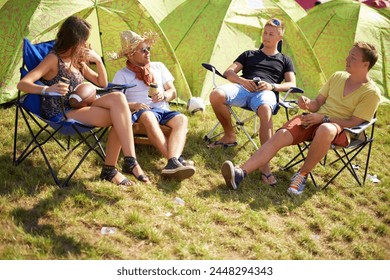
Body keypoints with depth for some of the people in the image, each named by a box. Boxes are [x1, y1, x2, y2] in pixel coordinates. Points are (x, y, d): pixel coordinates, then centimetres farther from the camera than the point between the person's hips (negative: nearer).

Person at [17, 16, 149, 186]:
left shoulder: (78, 61, 13)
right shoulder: (54, 59, -10)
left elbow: (102, 83, 19)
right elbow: (22, 84, -20)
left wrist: (98, 61, 1)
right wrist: (47, 89, -40)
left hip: (78, 108, 8)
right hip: (60, 114, -8)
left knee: (118, 98, -19)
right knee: (119, 116, -24)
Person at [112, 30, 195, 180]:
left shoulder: (158, 67, 21)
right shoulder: (122, 74, 8)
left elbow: (173, 92, 20)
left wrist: (163, 96, -3)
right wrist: (133, 105, -20)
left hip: (163, 111, 4)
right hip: (140, 112, -4)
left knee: (181, 119, -30)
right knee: (148, 116, -40)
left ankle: (172, 164, -52)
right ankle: (177, 159, -48)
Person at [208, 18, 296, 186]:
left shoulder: (285, 61, 27)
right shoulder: (249, 55, 29)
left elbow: (291, 84, 15)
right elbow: (229, 73, 18)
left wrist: (272, 86, -7)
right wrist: (243, 81, -6)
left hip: (266, 92, -2)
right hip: (243, 88, 2)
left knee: (265, 109, -43)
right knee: (216, 95, -33)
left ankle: (265, 165, -47)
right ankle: (229, 136, -8)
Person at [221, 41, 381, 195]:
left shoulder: (372, 93, -7)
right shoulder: (337, 76, 12)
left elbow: (354, 123, -11)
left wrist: (323, 118, -19)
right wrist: (308, 104, -10)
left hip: (341, 129, -5)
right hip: (316, 120, 5)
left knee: (325, 129, -42)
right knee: (281, 135, -21)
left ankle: (303, 174, -22)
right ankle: (240, 174, -33)